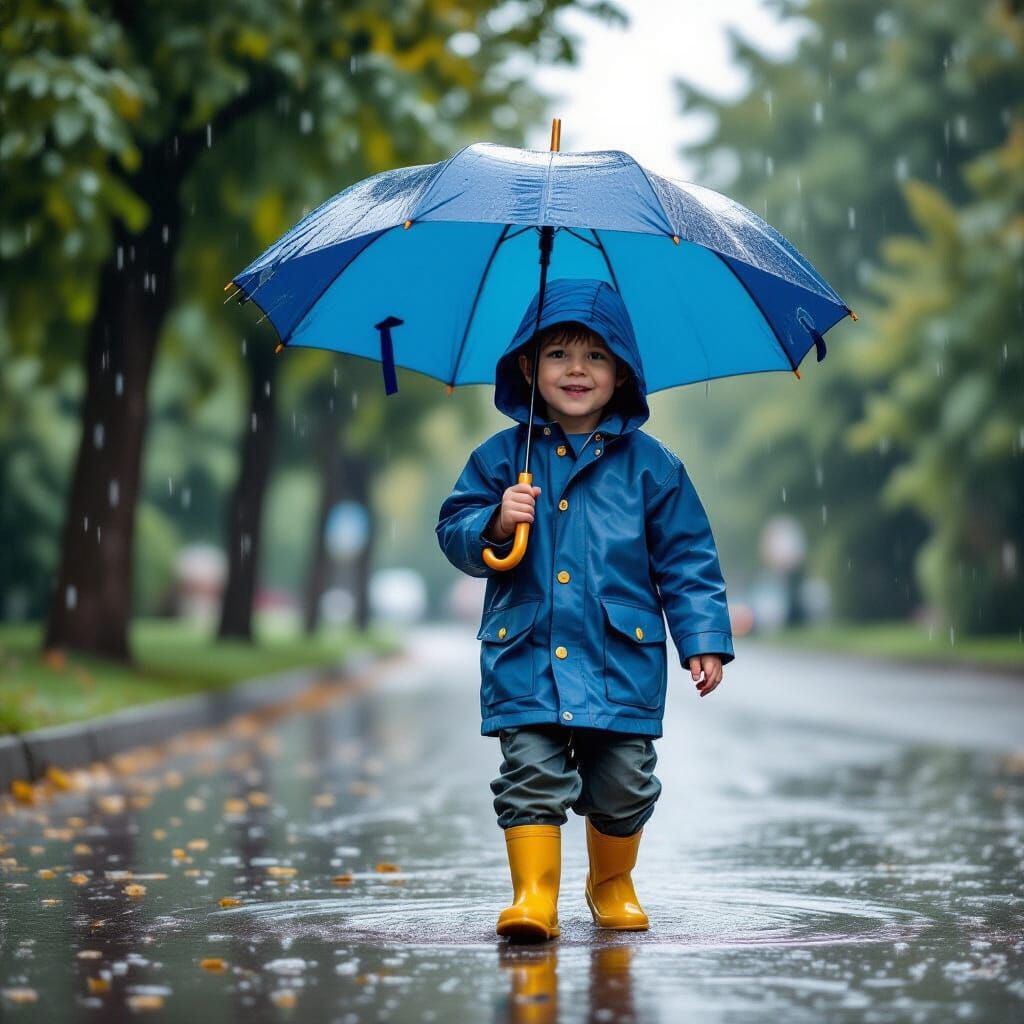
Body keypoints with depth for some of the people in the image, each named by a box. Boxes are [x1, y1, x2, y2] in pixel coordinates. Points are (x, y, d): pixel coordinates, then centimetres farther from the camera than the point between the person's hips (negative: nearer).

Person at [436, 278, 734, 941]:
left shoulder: (651, 465, 5)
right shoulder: (501, 458, 6)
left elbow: (686, 558, 7)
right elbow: (454, 533, 6)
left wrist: (705, 639, 1)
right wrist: (495, 525, -15)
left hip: (622, 661, 0)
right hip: (526, 658, 0)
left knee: (623, 783, 5)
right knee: (532, 774, -10)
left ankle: (613, 884, 29)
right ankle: (534, 897, -3)